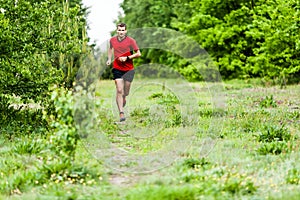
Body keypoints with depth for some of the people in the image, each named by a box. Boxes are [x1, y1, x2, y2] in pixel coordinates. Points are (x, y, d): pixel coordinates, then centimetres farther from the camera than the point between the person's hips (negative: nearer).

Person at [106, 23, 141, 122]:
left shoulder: (131, 41, -7)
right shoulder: (112, 40, 2)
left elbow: (138, 54, -6)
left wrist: (127, 58, -17)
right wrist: (109, 59, 12)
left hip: (129, 69, 0)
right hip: (117, 69, 0)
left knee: (125, 92, 8)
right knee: (119, 90, -12)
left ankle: (122, 102, 45)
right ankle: (121, 113, -13)